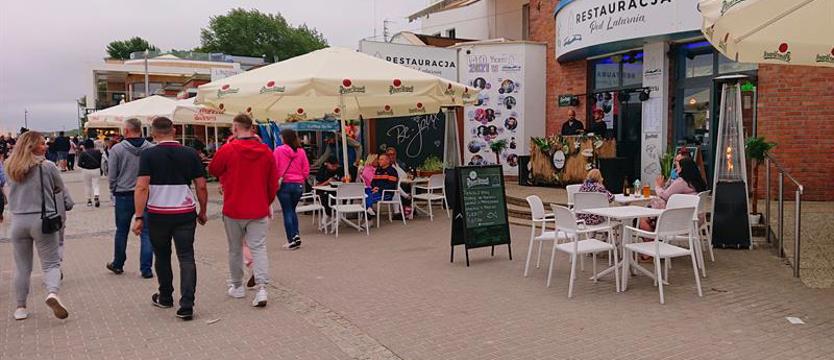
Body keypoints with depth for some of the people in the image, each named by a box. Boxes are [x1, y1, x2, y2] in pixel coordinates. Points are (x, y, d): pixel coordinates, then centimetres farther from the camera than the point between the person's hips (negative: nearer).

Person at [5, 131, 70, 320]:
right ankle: (52, 293, -23)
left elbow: (12, 193, 18)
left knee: (22, 266, 15)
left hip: (18, 221, 4)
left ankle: (20, 307, 21)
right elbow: (61, 189, 4)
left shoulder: (11, 168, 5)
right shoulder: (47, 166, -8)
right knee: (51, 263, 2)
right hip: (42, 220, -4)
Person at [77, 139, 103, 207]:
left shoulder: (83, 153, -8)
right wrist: (101, 170, 10)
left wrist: (85, 166, 8)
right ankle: (96, 196, -19)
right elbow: (101, 161, 0)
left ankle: (89, 200, 20)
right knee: (95, 184, 6)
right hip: (96, 170, 1)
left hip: (86, 170, -1)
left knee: (87, 185, 14)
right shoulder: (97, 151, -2)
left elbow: (79, 164, -11)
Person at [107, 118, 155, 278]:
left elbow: (111, 175, -3)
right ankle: (146, 268, 3)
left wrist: (114, 191, 11)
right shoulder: (152, 149, -6)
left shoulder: (117, 149, -8)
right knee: (146, 233, 4)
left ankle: (118, 264, 30)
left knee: (121, 231, 15)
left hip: (124, 195, 0)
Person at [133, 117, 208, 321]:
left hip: (158, 214, 0)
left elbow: (142, 187, -12)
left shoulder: (148, 155, -5)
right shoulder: (190, 154, 0)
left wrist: (139, 217, -10)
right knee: (186, 258, 1)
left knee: (162, 257, 17)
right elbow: (201, 186, 1)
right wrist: (202, 212, 12)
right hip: (185, 213, 0)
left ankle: (165, 298, 32)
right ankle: (186, 306, -8)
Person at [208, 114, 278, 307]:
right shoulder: (267, 152, -1)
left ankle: (237, 287, 26)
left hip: (233, 209, -1)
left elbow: (212, 170, 7)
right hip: (259, 210, 2)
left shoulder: (227, 150, -10)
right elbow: (273, 183, 5)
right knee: (259, 248, 3)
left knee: (235, 249, 14)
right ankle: (262, 288, -10)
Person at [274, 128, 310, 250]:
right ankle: (296, 235, 12)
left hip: (284, 184, -3)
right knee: (292, 210, 19)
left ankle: (292, 239, 2)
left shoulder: (279, 150, -8)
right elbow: (306, 170, 2)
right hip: (298, 185, 3)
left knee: (287, 212, 4)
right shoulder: (301, 151, 0)